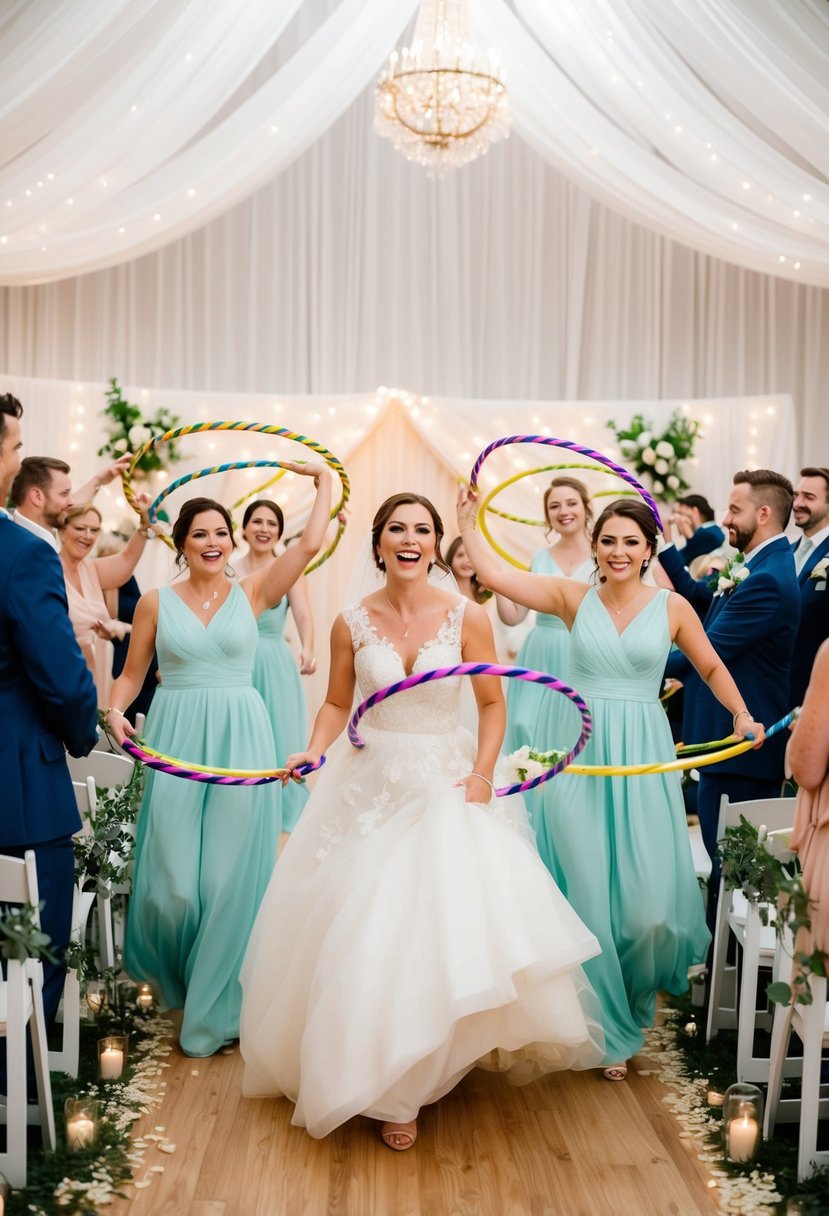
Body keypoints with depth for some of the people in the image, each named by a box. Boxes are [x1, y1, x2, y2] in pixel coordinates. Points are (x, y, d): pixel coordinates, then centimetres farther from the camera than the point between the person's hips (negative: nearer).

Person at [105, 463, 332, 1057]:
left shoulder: (252, 593, 5)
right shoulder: (156, 602, 5)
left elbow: (310, 544, -5)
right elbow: (131, 675, 9)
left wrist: (325, 482, 2)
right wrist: (116, 711, -10)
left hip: (240, 739, 0)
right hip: (175, 739, 0)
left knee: (232, 872, 2)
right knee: (174, 876, 1)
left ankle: (217, 1003, 19)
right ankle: (176, 979, 31)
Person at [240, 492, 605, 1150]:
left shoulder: (467, 617, -5)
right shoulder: (352, 622, -1)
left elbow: (493, 703, 0)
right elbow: (337, 703, 7)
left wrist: (483, 773, -12)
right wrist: (314, 750, -11)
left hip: (447, 786, -1)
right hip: (371, 786, 1)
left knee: (456, 918, -8)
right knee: (369, 935, 2)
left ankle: (438, 1059, 14)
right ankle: (390, 1088, 22)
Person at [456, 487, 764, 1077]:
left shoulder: (672, 606, 3)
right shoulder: (574, 597, 3)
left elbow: (711, 667, 13)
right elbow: (495, 575, -2)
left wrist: (743, 714, 0)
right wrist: (469, 522, 0)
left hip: (644, 763, 0)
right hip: (585, 762, 0)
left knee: (648, 902, -6)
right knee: (590, 897, 3)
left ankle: (636, 1001, 28)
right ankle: (609, 1028, 22)